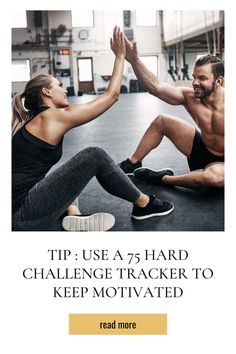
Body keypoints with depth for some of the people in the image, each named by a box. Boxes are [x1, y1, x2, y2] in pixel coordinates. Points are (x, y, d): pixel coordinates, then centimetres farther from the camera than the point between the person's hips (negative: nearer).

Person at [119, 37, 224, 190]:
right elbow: (156, 87, -23)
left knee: (214, 176, -43)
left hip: (222, 163, -5)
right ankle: (133, 163, 16)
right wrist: (134, 60, -32)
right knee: (161, 120, 2)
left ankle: (163, 179, -16)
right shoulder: (190, 96, -14)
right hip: (202, 150, 5)